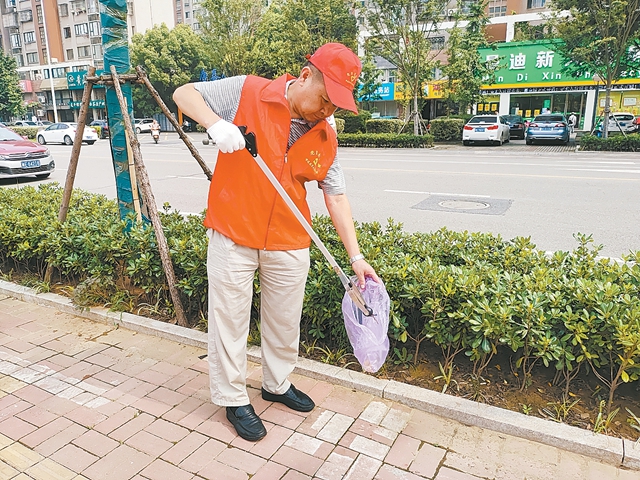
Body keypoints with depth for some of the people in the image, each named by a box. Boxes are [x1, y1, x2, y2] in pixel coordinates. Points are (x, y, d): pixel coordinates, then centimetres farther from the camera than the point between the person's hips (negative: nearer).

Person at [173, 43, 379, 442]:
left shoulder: (326, 137, 1)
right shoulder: (247, 93, -10)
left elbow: (336, 195, 3)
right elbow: (184, 93, -2)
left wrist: (356, 255, -2)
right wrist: (215, 123, -24)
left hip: (289, 244, 4)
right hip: (233, 235, -3)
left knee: (285, 320, 17)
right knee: (230, 320, 8)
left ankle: (278, 384, 42)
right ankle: (234, 399, 29)